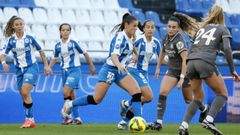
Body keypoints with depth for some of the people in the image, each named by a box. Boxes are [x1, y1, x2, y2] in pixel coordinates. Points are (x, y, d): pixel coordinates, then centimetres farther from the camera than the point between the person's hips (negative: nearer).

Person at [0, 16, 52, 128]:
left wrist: (46, 66, 0)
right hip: (19, 70, 4)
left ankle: (29, 119, -15)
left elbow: (41, 51, 2)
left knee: (25, 93, -21)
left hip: (31, 67, -4)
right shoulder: (11, 40, 0)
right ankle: (31, 122, 14)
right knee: (24, 96, 5)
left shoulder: (29, 38, -8)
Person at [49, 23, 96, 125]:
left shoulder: (73, 43, -10)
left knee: (66, 92, -19)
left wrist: (91, 66, 5)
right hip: (64, 71, 6)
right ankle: (76, 118, 16)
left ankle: (68, 115, -8)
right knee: (71, 94, 8)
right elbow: (55, 59, 16)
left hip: (74, 70, -6)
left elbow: (85, 53, -1)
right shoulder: (58, 46, 4)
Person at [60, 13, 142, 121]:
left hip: (121, 71, 8)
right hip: (110, 70, -8)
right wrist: (119, 65, -56)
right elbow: (114, 55, -38)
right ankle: (70, 104, 16)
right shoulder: (120, 38, -22)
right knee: (96, 99, -5)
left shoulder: (130, 37, 3)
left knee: (137, 92, -13)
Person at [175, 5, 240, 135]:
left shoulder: (200, 29, 28)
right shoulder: (223, 29, 12)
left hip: (191, 62, 5)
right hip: (206, 62, -5)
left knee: (197, 98, 18)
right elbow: (227, 49, 0)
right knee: (222, 94, 6)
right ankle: (209, 120, -14)